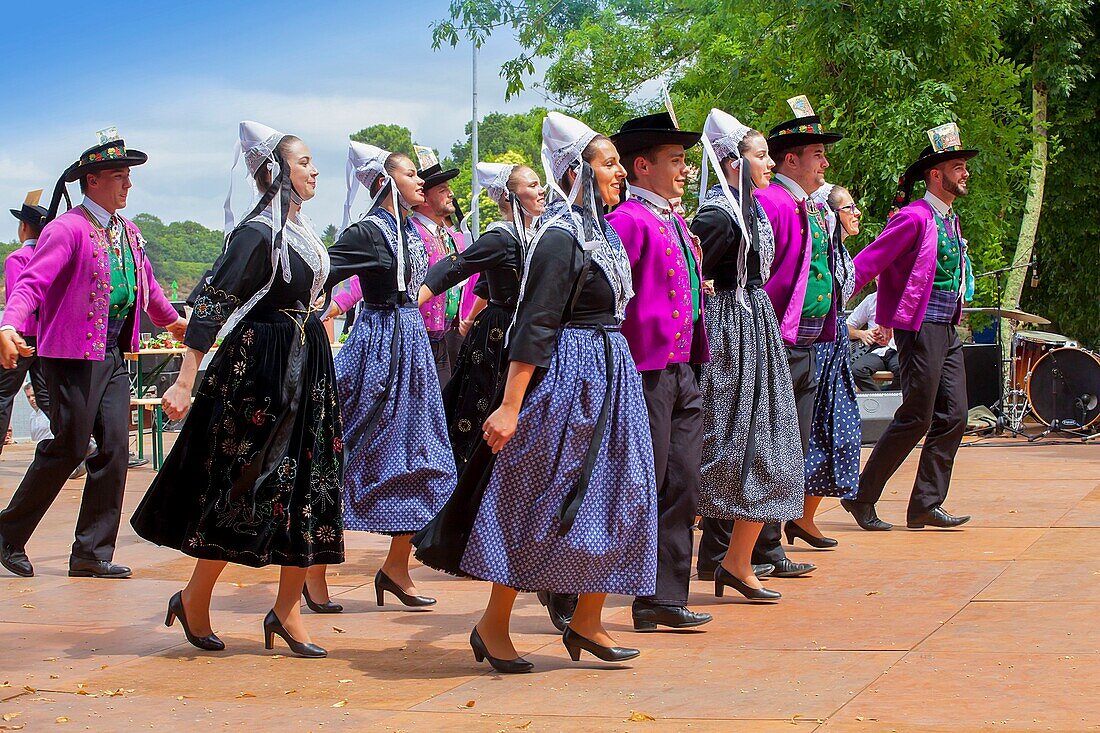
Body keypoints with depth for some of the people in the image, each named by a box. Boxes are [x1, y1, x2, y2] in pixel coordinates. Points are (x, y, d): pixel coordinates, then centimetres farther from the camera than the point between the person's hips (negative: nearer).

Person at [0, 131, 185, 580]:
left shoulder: (128, 232, 13)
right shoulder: (67, 229, -11)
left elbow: (146, 285, 30)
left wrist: (172, 321, 44)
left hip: (114, 356, 7)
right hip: (73, 355, -7)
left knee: (115, 448, 1)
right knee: (69, 448, -6)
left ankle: (92, 553, 8)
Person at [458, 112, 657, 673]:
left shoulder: (601, 232, 13)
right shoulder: (561, 237, -15)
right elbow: (534, 327, -19)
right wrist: (510, 407, -22)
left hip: (611, 376, 9)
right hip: (568, 378, -9)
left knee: (610, 497, 8)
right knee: (542, 501, -4)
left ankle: (586, 621, 16)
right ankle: (493, 624, 6)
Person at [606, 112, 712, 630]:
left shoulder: (675, 222, 17)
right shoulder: (629, 220, -13)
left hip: (683, 372, 9)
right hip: (647, 371, -9)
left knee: (682, 487, 9)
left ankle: (666, 597, 15)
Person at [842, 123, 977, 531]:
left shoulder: (950, 219, 16)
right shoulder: (914, 217, -11)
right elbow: (867, 264, -14)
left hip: (948, 330, 9)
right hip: (920, 329, -9)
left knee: (953, 416, 3)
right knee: (916, 418, -6)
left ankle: (926, 505, 8)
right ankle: (861, 497, 5)